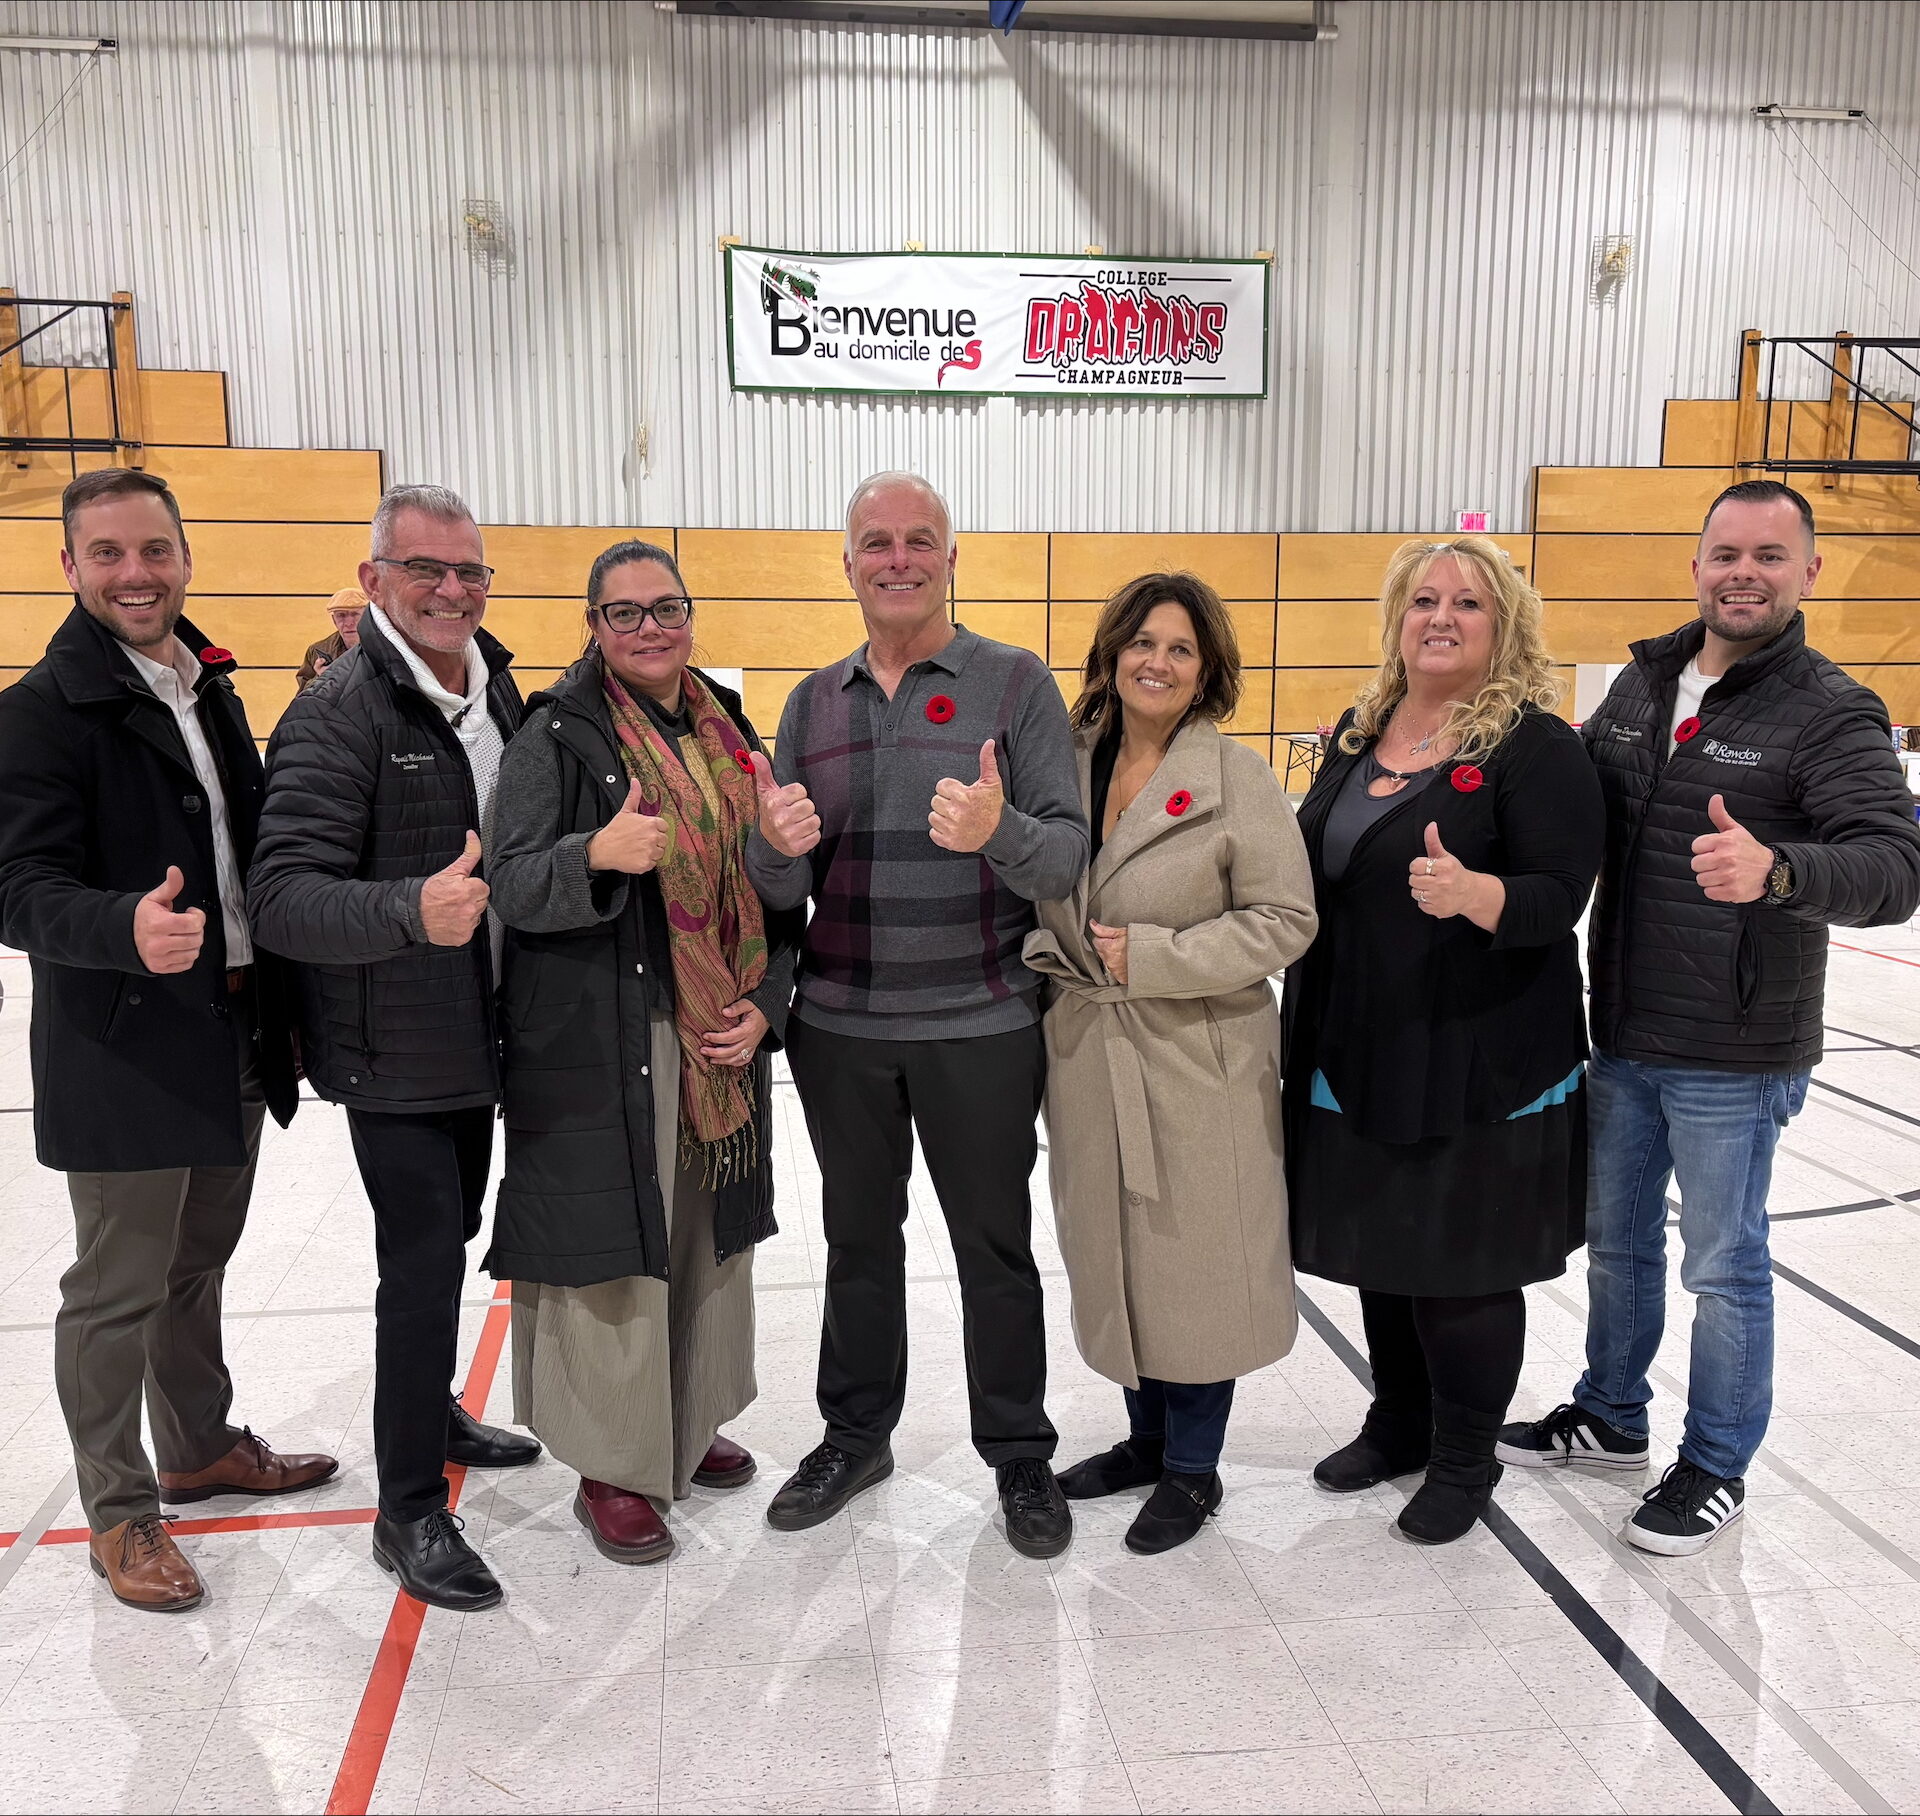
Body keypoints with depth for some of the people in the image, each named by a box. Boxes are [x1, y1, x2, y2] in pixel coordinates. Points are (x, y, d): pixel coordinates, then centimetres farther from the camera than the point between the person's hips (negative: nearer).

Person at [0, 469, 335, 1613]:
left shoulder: (214, 691, 11)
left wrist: (280, 1007, 14)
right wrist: (129, 929, -39)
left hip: (236, 1042, 7)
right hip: (126, 1055, -7)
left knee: (199, 1266, 21)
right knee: (120, 1289, 6)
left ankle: (202, 1446, 39)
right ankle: (120, 1509, 24)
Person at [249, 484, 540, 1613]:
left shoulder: (497, 693, 6)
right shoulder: (341, 714, -18)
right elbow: (284, 897, -26)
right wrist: (412, 911, -41)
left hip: (479, 1038, 8)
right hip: (394, 1051, -8)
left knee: (448, 1237, 22)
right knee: (423, 1259, -3)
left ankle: (432, 1412, 44)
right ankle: (411, 1511, 13)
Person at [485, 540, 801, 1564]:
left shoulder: (727, 730, 11)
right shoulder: (557, 732, -4)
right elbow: (511, 884, -13)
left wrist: (764, 1003, 1)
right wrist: (597, 855, -33)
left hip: (722, 1041, 6)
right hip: (599, 1043, -5)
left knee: (708, 1236, 15)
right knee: (614, 1245, -1)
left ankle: (688, 1425, 34)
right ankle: (611, 1466, 16)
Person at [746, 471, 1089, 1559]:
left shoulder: (1017, 684, -3)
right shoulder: (815, 701, 8)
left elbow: (1071, 857, -10)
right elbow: (784, 889, 6)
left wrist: (999, 831, -31)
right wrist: (779, 846, -18)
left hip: (980, 1028, -3)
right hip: (841, 1028, 4)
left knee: (996, 1246, 9)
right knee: (859, 1237, 17)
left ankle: (1021, 1457, 28)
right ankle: (857, 1435, 36)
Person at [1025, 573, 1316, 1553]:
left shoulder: (1239, 778, -8)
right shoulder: (1066, 767, 6)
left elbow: (1284, 919, -11)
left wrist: (1152, 956, -17)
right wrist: (1054, 957, 2)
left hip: (1200, 1063, -5)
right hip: (1089, 1057, 5)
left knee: (1194, 1259, 5)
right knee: (1114, 1254, 15)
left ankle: (1192, 1467, 24)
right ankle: (1145, 1436, 36)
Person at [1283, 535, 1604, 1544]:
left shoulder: (1535, 746, -11)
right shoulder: (1361, 729, 9)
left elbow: (1559, 897, -18)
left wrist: (1471, 892, -36)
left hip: (1478, 1065, -6)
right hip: (1356, 1054, 6)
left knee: (1461, 1267, 6)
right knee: (1381, 1249, 17)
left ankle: (1464, 1460, 27)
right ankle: (1398, 1426, 38)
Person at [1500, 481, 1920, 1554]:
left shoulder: (1831, 713, -13)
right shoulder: (1643, 682, 6)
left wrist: (1777, 870, -44)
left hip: (1732, 1056, -6)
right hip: (1622, 1033, 6)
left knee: (1724, 1265, 9)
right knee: (1617, 1238, 20)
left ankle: (1717, 1467, 29)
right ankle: (1611, 1416, 41)